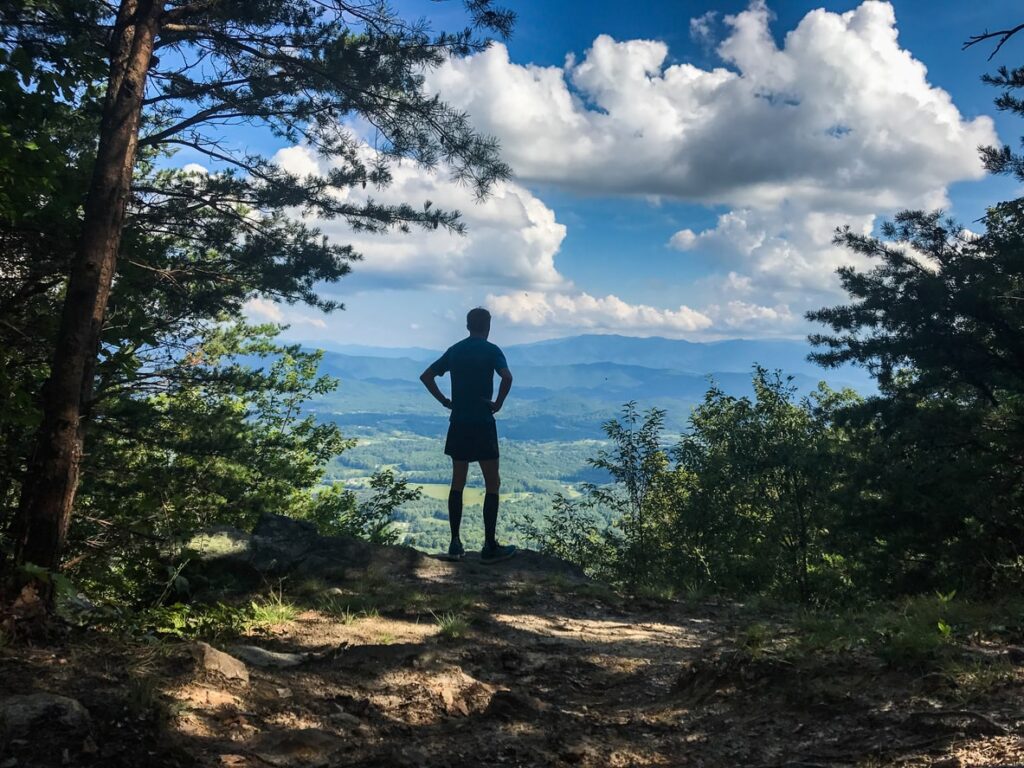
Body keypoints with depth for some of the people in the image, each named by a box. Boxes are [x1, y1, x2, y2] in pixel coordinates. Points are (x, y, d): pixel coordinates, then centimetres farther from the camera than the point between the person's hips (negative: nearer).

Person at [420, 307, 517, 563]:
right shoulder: (491, 350, -6)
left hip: (458, 424, 5)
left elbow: (426, 376, 11)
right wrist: (498, 403, -11)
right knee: (492, 483, 3)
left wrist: (445, 401, 10)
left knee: (458, 483, 11)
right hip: (482, 424, -5)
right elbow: (507, 377, -23)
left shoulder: (454, 351, 9)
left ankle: (455, 544, 12)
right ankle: (490, 547, 2)